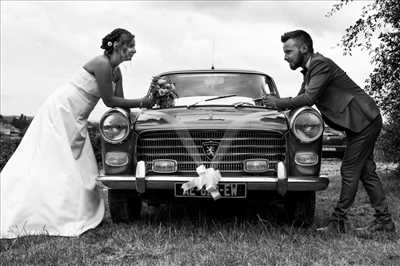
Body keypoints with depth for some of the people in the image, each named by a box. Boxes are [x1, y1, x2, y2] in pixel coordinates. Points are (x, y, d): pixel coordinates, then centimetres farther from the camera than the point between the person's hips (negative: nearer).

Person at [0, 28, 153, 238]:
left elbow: (119, 102, 9)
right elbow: (109, 101, -17)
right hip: (60, 111, -10)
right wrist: (141, 103, -12)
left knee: (80, 169, 7)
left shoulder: (116, 72, 7)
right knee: (49, 165, -9)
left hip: (75, 119, 10)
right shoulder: (102, 64, -20)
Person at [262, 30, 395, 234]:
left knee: (350, 171, -7)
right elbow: (301, 97, 13)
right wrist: (278, 103, -1)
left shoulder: (321, 64, -19)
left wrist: (279, 103, -18)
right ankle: (384, 221, 16)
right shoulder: (310, 69, 12)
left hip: (364, 120, -10)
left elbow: (309, 98, -28)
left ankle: (339, 222, -2)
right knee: (365, 171, 10)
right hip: (362, 122, 10)